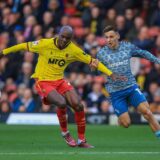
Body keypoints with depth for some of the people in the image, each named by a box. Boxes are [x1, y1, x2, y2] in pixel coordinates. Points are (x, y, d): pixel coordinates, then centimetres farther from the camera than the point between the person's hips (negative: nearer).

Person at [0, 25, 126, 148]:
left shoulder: (73, 50, -7)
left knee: (78, 105, -12)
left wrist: (111, 74, -7)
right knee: (62, 103, -29)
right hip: (43, 82, -4)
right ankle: (65, 132, -1)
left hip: (60, 81, 4)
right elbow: (24, 46, -4)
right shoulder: (45, 44, -15)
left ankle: (82, 140, 4)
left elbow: (92, 61, -2)